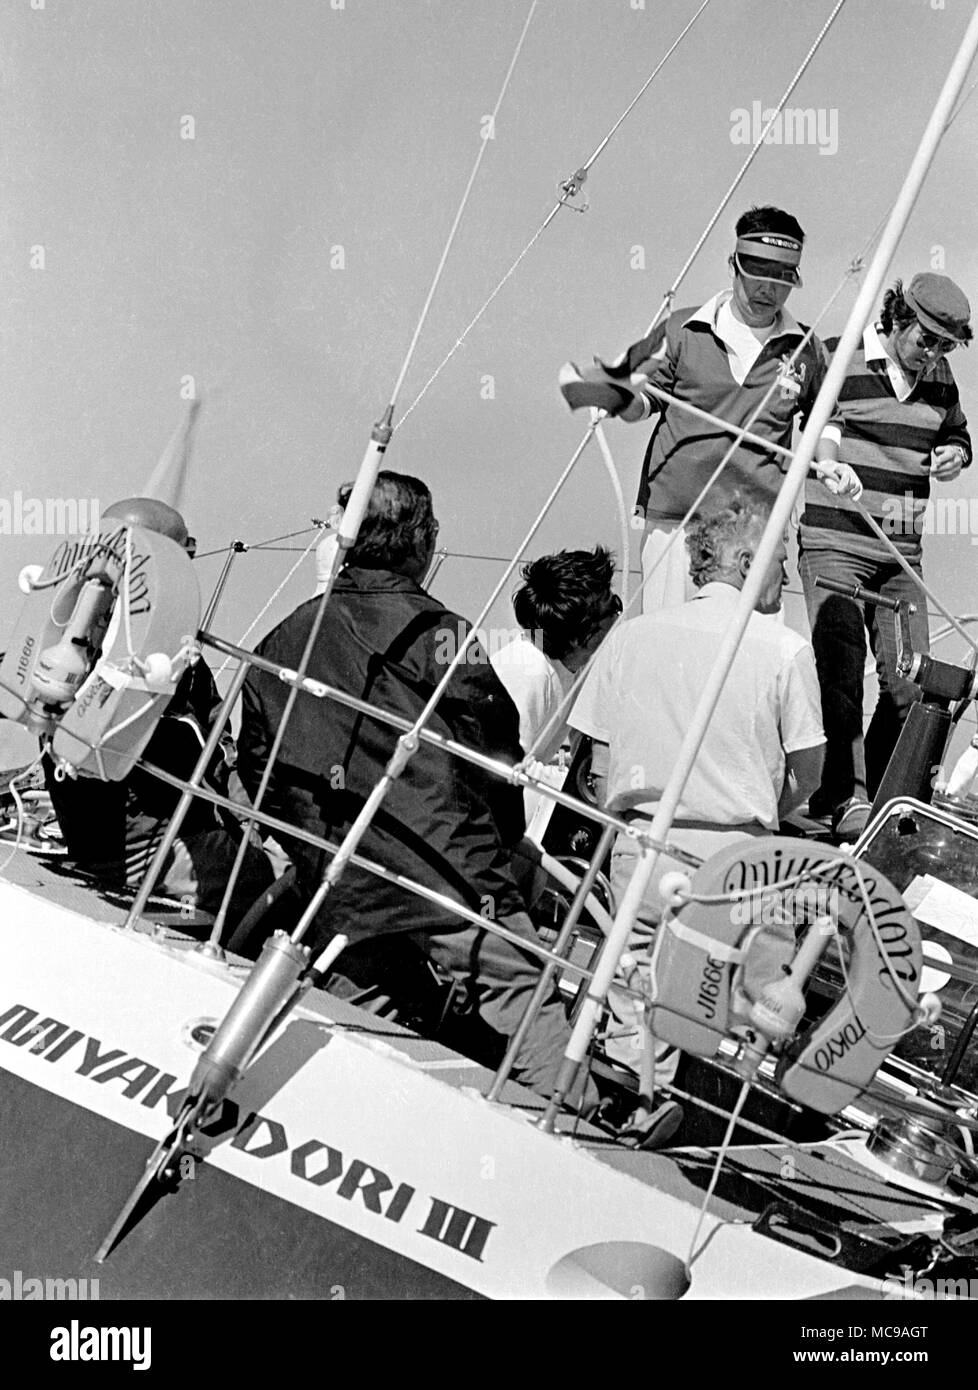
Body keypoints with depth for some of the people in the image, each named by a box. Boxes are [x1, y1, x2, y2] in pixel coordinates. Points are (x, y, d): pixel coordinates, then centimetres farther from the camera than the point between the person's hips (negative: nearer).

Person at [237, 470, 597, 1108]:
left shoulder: (281, 642, 13)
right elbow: (494, 752, -6)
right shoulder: (437, 629, -4)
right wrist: (504, 843, 9)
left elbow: (258, 766, 16)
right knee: (525, 995, -3)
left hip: (332, 881, 6)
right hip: (445, 865, -5)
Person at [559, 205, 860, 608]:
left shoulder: (805, 350, 8)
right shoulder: (683, 330, 4)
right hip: (672, 517, -1)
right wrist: (619, 398, -9)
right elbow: (647, 401, 12)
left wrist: (826, 463, 4)